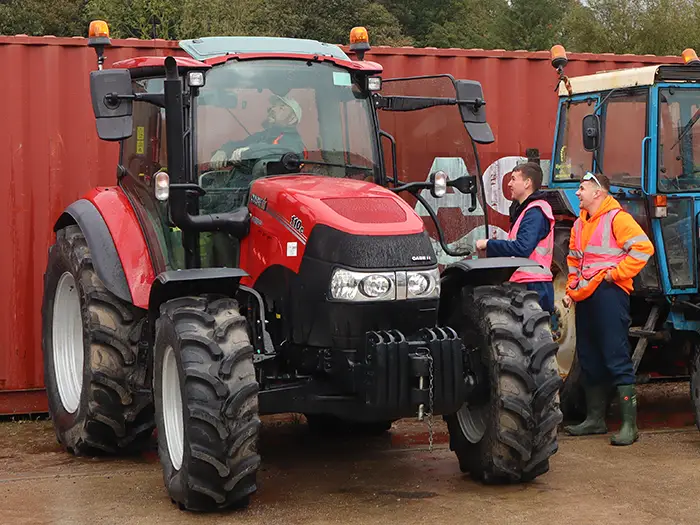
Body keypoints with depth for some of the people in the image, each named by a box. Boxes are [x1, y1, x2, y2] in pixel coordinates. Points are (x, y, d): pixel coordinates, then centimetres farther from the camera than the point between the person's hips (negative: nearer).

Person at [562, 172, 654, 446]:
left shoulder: (617, 218, -8)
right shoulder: (580, 224, 18)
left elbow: (643, 248, -17)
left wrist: (616, 273, -17)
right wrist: (571, 290, 17)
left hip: (609, 294, -9)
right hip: (585, 299, 9)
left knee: (617, 359, -10)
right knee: (589, 361, 13)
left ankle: (629, 424, -8)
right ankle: (595, 419, 24)